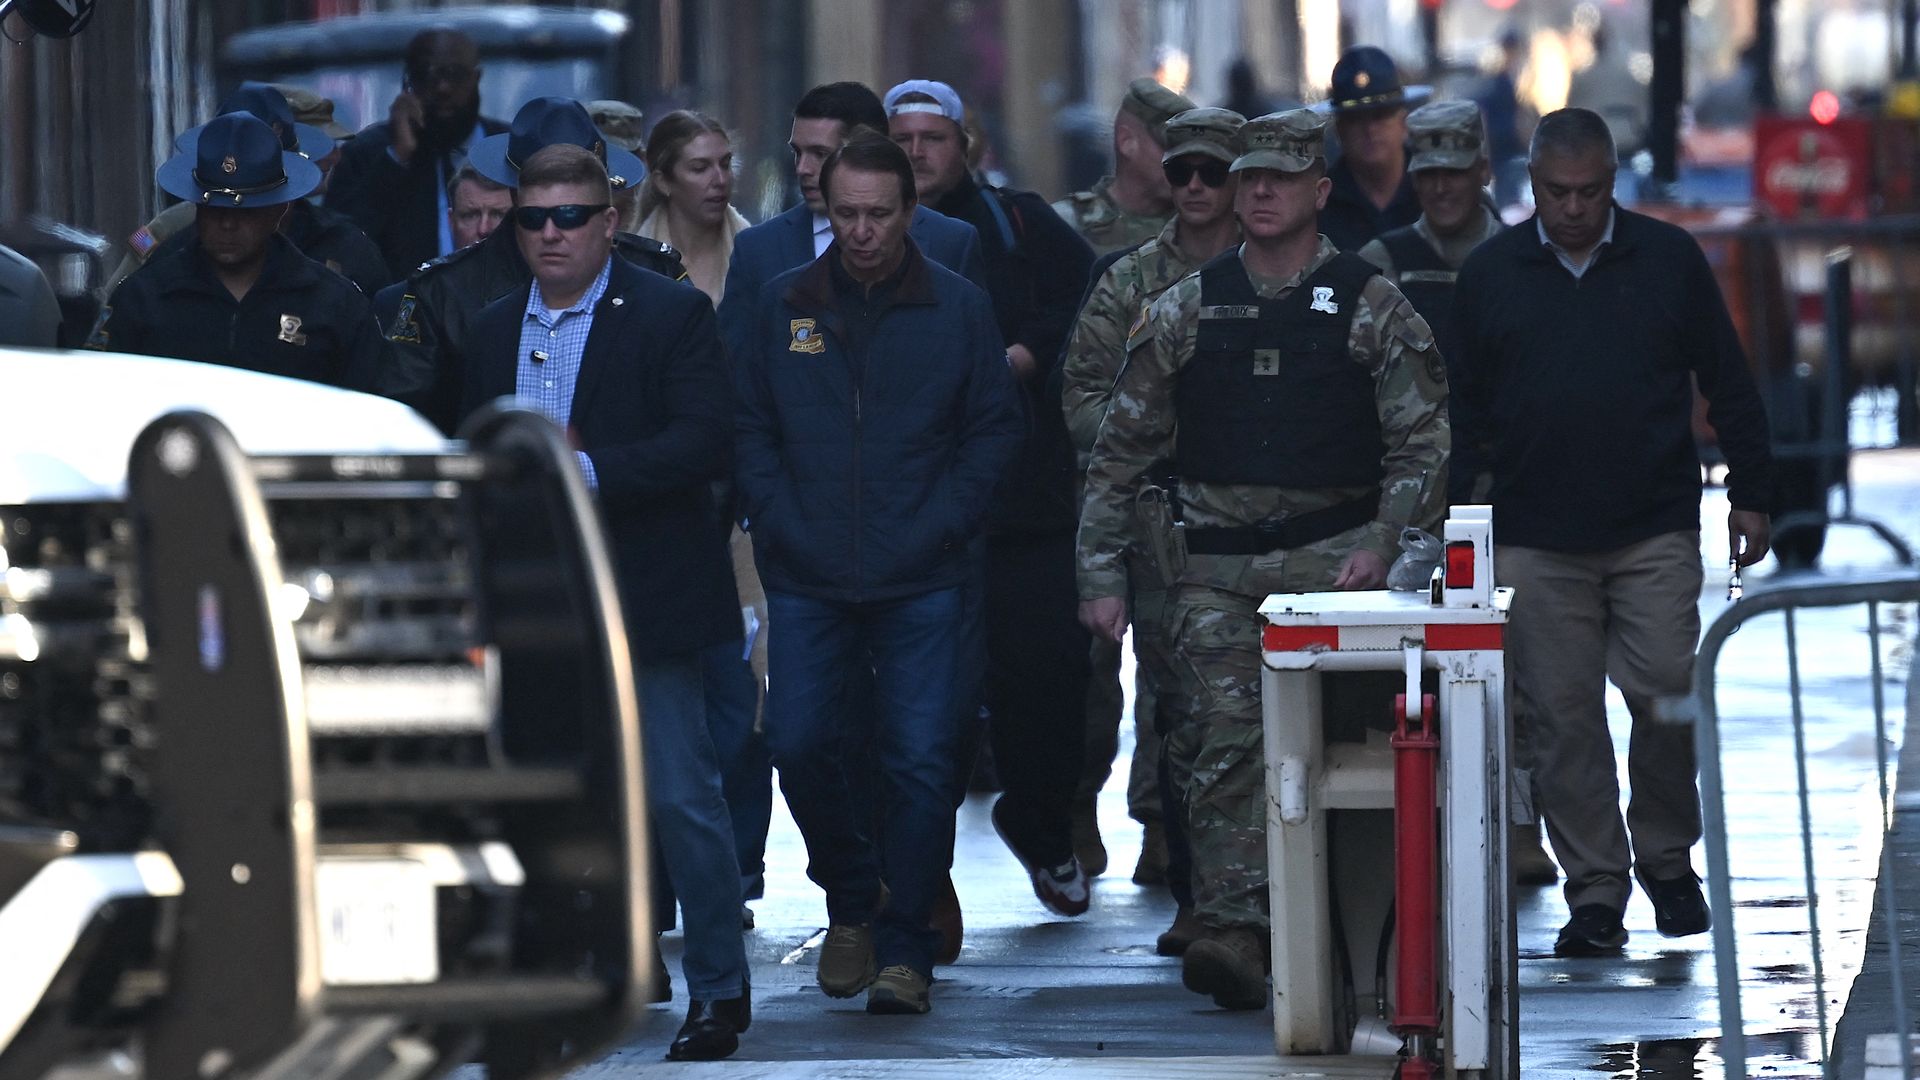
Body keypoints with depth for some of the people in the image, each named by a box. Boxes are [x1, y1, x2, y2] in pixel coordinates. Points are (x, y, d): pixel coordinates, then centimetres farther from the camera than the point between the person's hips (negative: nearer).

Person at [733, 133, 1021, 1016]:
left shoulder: (957, 308, 2)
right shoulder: (783, 307, 6)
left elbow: (994, 429, 5)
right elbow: (748, 424, 9)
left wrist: (943, 527, -6)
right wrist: (779, 522, -4)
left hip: (921, 581, -2)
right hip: (806, 579, 2)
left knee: (921, 760, -6)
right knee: (798, 746, -3)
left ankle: (903, 947, 2)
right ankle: (850, 901, 22)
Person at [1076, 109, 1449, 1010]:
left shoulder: (1369, 308, 6)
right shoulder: (1187, 312, 11)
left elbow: (1423, 442, 3)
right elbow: (1122, 450, 13)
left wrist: (1382, 544, -11)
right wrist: (1101, 574, 7)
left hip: (1332, 557, -2)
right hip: (1217, 566, 2)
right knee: (1223, 738, -12)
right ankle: (1235, 931, -19)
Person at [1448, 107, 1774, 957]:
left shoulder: (1669, 261, 3)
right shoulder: (1490, 274, 5)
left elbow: (1728, 384, 9)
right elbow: (1465, 406, 11)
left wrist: (1749, 495, 6)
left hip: (1655, 534, -1)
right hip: (1536, 543, 1)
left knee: (1667, 695, -6)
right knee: (1560, 717, -1)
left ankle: (1666, 860, 15)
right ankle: (1594, 892, 4)